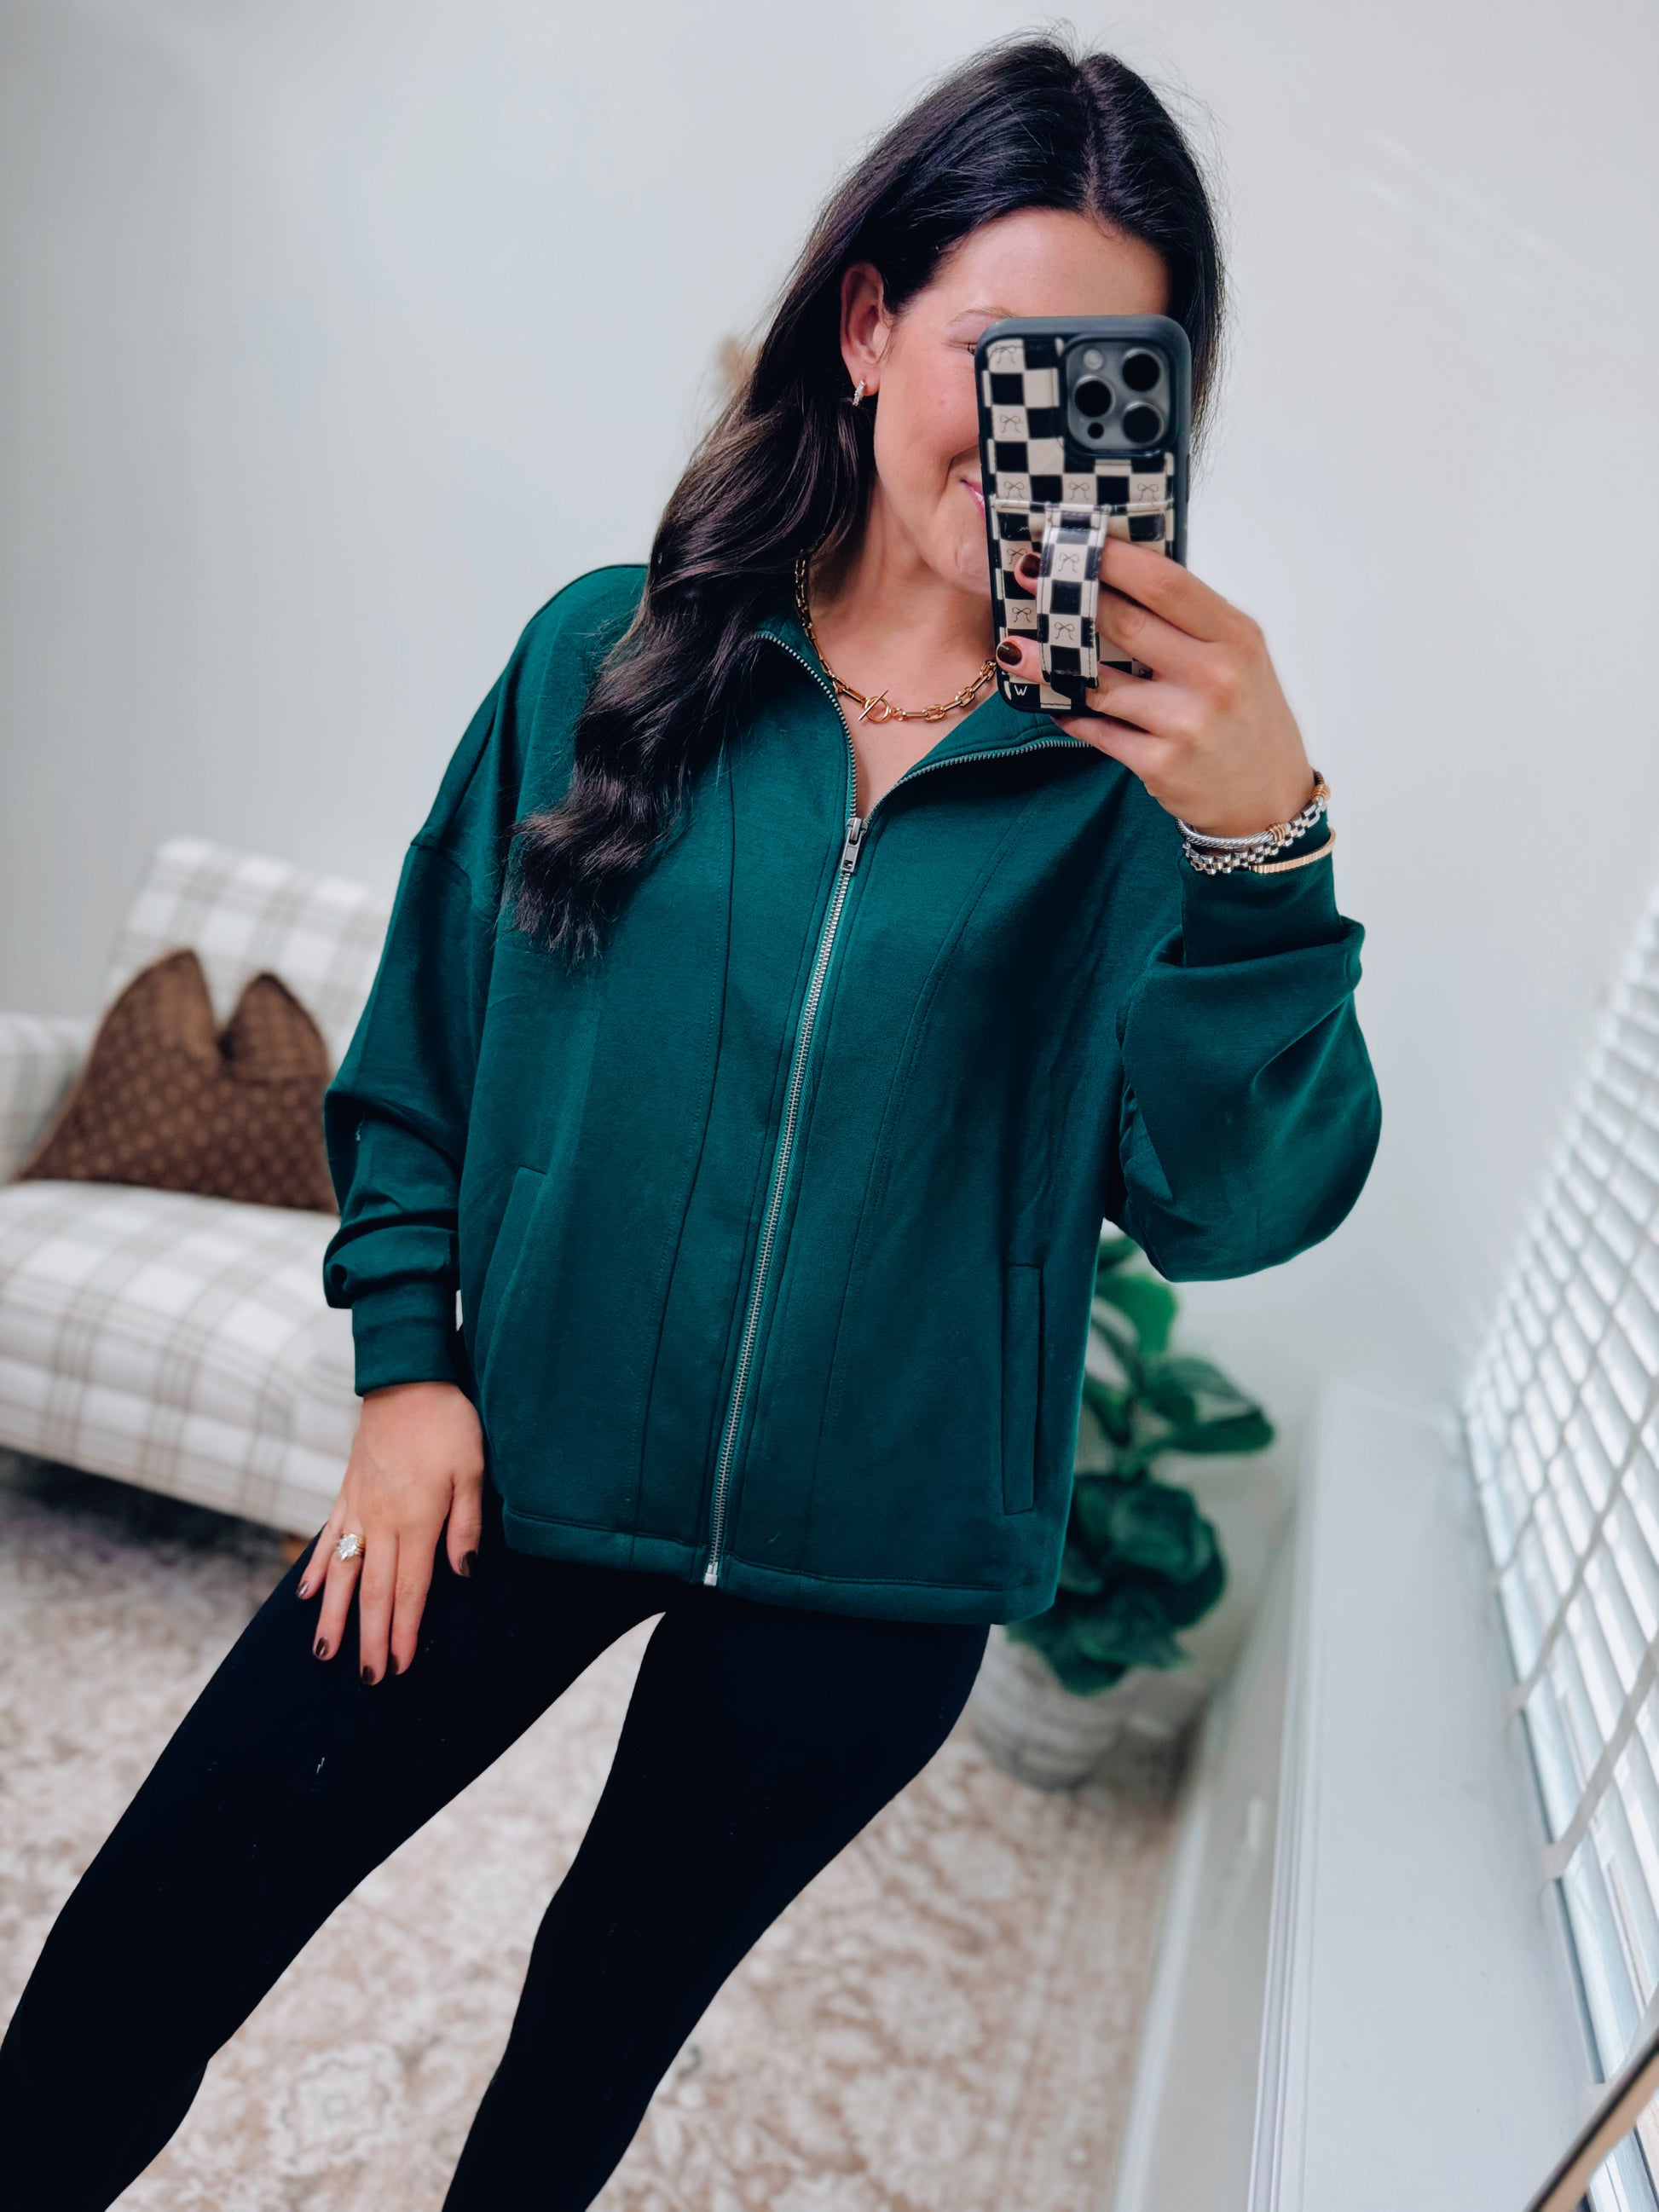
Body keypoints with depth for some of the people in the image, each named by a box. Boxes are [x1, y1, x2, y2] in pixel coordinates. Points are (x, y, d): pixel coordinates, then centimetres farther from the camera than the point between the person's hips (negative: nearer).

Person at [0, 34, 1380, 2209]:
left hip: (870, 1560, 0)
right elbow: (419, 1038, 3)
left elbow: (1239, 1202, -19)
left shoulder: (1139, 757, -9)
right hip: (517, 1461, 1)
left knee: (609, 2015, 24)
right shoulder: (611, 656, -5)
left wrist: (1259, 847, -34)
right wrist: (409, 1353, -3)